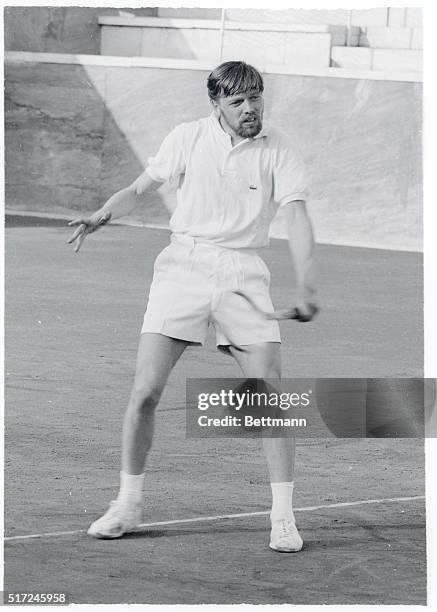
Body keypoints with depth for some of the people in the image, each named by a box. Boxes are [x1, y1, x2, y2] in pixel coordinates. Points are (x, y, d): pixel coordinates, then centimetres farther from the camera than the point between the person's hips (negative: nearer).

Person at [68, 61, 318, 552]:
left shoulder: (278, 151, 0)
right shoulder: (188, 138, 3)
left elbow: (297, 218, -9)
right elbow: (141, 188, 13)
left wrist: (305, 286, -23)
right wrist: (102, 215, -7)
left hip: (243, 275, 0)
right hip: (183, 266, 0)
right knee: (145, 390, -7)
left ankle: (283, 518, 0)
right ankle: (128, 504, 9)